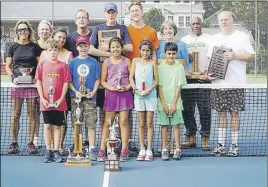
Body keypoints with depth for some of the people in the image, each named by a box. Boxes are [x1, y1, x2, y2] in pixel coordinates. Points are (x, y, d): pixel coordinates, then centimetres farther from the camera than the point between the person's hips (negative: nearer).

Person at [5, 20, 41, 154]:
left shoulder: (35, 47, 7)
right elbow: (7, 66, 9)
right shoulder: (13, 47, 8)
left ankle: (31, 143, 10)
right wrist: (12, 77, -8)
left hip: (32, 84, 0)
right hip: (17, 83, 1)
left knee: (31, 113, 2)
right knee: (15, 114, 0)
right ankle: (14, 143, 8)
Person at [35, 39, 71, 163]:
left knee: (57, 126, 6)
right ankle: (48, 151, 12)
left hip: (59, 102, -1)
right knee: (47, 126, 6)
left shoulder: (63, 65, 0)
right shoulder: (42, 64, 3)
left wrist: (61, 99, -7)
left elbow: (66, 83, -1)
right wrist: (42, 98, -6)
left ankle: (56, 151, 12)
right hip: (45, 102, 1)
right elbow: (39, 82, 2)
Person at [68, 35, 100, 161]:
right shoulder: (72, 62, 7)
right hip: (75, 96, 1)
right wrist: (76, 91, -10)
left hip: (90, 96, -1)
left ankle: (92, 149, 0)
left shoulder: (93, 62, 5)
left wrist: (93, 92, -10)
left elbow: (97, 80, 5)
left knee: (91, 124, -4)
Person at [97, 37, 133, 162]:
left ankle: (124, 151, 5)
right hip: (111, 94, 0)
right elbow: (102, 81, 2)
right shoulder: (106, 62, 3)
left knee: (124, 121, 1)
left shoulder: (126, 61, 3)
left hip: (125, 94, 0)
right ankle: (102, 150, 2)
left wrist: (127, 87, -14)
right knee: (107, 122, 1)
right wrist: (112, 88, -13)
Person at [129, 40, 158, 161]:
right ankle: (142, 149, 10)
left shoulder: (152, 63, 2)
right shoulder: (135, 61, 6)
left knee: (149, 123, 0)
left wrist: (149, 90, -15)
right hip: (138, 95, 1)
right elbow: (131, 77, 4)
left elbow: (156, 80, 1)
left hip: (151, 95, -1)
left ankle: (149, 150, 3)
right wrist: (135, 89, -11)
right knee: (141, 124, 5)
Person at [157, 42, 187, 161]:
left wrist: (174, 103, -7)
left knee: (176, 124, -1)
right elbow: (159, 86, -2)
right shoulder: (160, 68, 1)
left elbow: (179, 86, -1)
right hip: (163, 102, 0)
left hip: (175, 102, 0)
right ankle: (164, 150, 5)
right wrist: (163, 104, -9)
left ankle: (177, 149, 4)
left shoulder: (179, 67, 2)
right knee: (164, 125, 2)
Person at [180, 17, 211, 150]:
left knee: (204, 109, -5)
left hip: (203, 78, -2)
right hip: (187, 78, 2)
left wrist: (209, 71, -12)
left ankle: (205, 137, 3)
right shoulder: (184, 40, 17)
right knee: (187, 109, 1)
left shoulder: (208, 39, 11)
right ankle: (190, 137, 10)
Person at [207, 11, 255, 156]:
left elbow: (251, 56, -1)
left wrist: (235, 56, -15)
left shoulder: (241, 36, 2)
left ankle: (234, 145, 8)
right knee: (221, 113, 7)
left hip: (235, 83, -3)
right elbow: (210, 58, 16)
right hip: (218, 81, 3)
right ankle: (220, 144, 13)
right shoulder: (214, 39, 13)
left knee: (234, 113, 0)